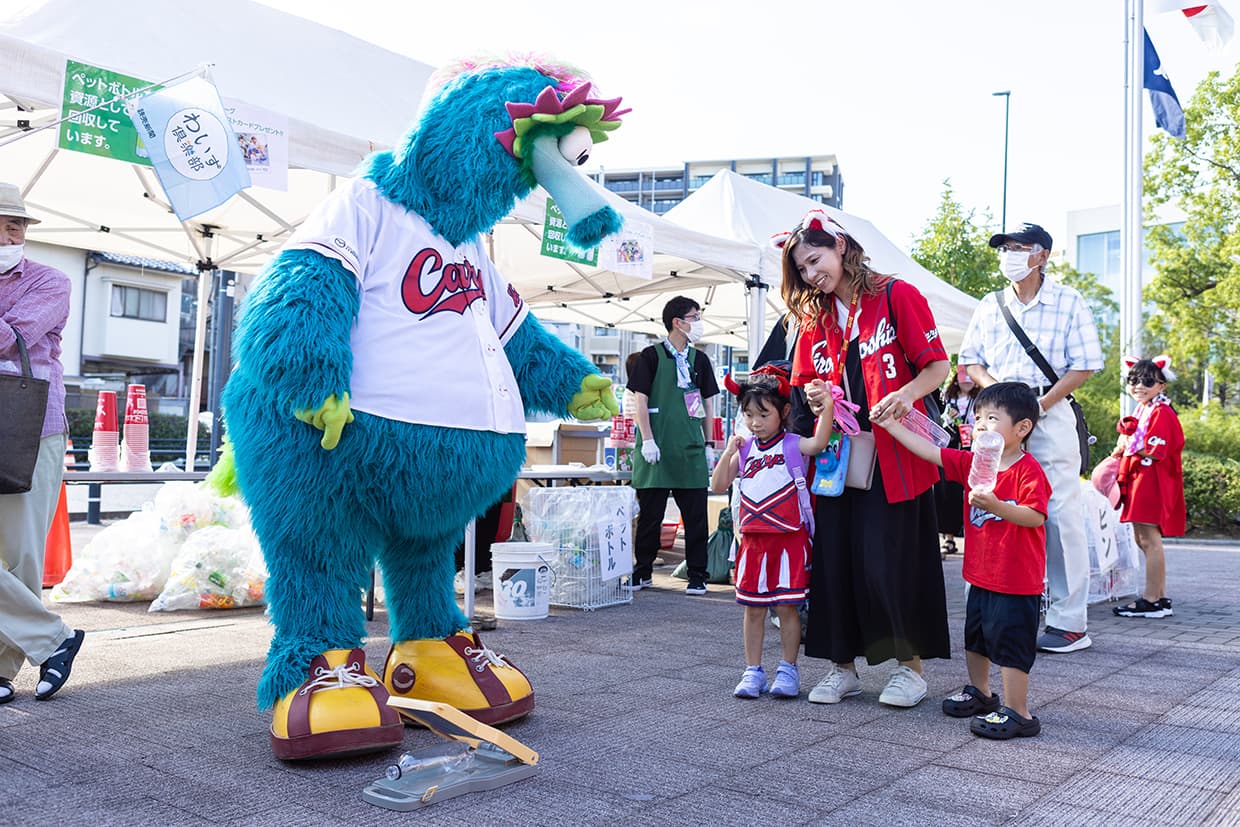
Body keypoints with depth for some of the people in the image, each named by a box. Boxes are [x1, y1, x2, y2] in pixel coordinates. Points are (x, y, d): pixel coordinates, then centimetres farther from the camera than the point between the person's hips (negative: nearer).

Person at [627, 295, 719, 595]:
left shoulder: (699, 359, 12)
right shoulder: (652, 356, 0)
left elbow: (708, 403, 17)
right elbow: (640, 401, -3)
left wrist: (708, 442, 11)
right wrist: (647, 440, -11)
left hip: (691, 451, 3)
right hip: (657, 451, -3)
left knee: (695, 516, 3)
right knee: (649, 514, 4)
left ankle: (697, 575, 11)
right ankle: (642, 572, 17)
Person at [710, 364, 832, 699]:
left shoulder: (793, 445, -4)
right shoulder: (744, 449, 9)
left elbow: (818, 443, -26)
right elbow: (718, 486, 8)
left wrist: (826, 407, -34)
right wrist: (728, 453, -4)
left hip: (789, 540, -4)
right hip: (754, 541, 4)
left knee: (786, 606, 3)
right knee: (753, 608, 9)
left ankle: (788, 669, 17)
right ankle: (753, 671, 19)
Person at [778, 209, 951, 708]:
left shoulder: (897, 296, -2)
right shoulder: (815, 317, 14)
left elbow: (937, 367, -4)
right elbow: (807, 382, 20)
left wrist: (906, 394, -23)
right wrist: (815, 395, -3)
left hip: (892, 454, -5)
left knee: (890, 562, -3)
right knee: (833, 559, 4)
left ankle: (910, 666, 13)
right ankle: (842, 666, 17)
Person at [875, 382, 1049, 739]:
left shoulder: (1028, 470, -17)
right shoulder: (973, 463, 5)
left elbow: (1035, 516, -25)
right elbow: (931, 452, 5)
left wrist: (997, 506, -39)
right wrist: (891, 425, 3)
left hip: (1017, 582, -9)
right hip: (981, 575, 9)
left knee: (1009, 644, -3)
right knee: (975, 638, 23)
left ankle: (1018, 713, 8)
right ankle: (979, 693, 41)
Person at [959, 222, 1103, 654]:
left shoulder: (1069, 303, 1)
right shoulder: (989, 305, 12)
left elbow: (1083, 366, -3)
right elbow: (969, 359, 15)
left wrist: (1042, 403, -14)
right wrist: (994, 387, -6)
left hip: (1050, 417, -4)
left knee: (1061, 516, -5)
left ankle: (1070, 622, 3)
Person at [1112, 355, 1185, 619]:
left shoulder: (1161, 413, -12)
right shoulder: (1142, 410, 18)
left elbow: (1154, 451, -19)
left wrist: (1127, 444, -7)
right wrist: (1123, 449, 6)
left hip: (1153, 483, -10)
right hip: (1139, 481, 10)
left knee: (1150, 540, -8)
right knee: (1143, 540, 12)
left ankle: (1152, 600, -4)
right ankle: (1160, 597, 20)